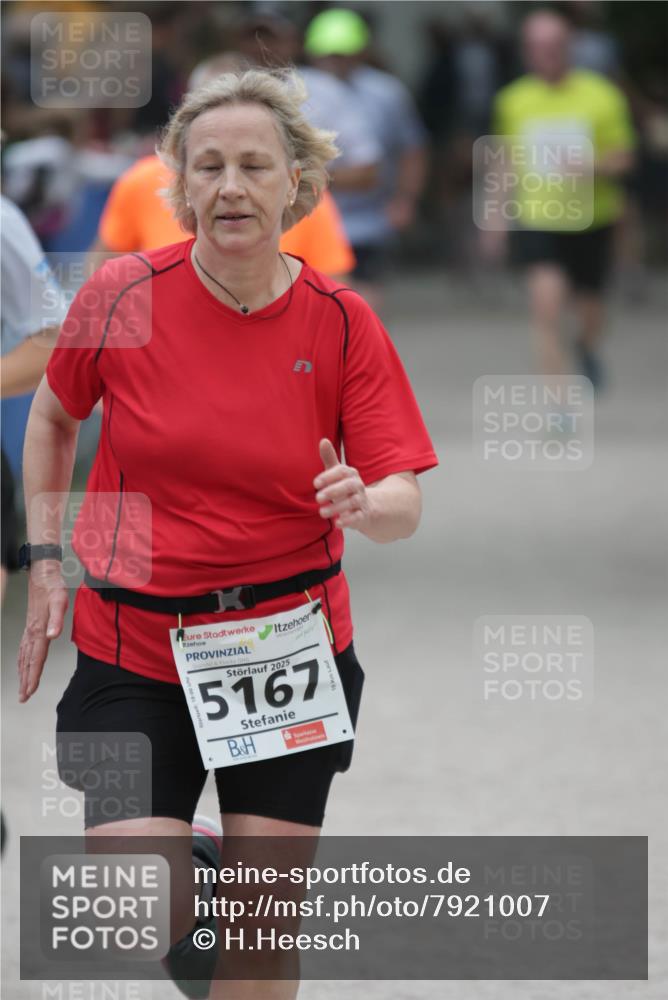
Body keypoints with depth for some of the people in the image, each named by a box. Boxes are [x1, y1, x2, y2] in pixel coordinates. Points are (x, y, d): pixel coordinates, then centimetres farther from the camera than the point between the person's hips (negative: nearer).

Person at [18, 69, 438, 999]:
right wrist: (45, 563, 7)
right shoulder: (122, 295, -7)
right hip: (133, 650, 0)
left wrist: (368, 504, -30)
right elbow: (52, 416, 12)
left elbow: (404, 502, -7)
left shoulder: (342, 322, -6)